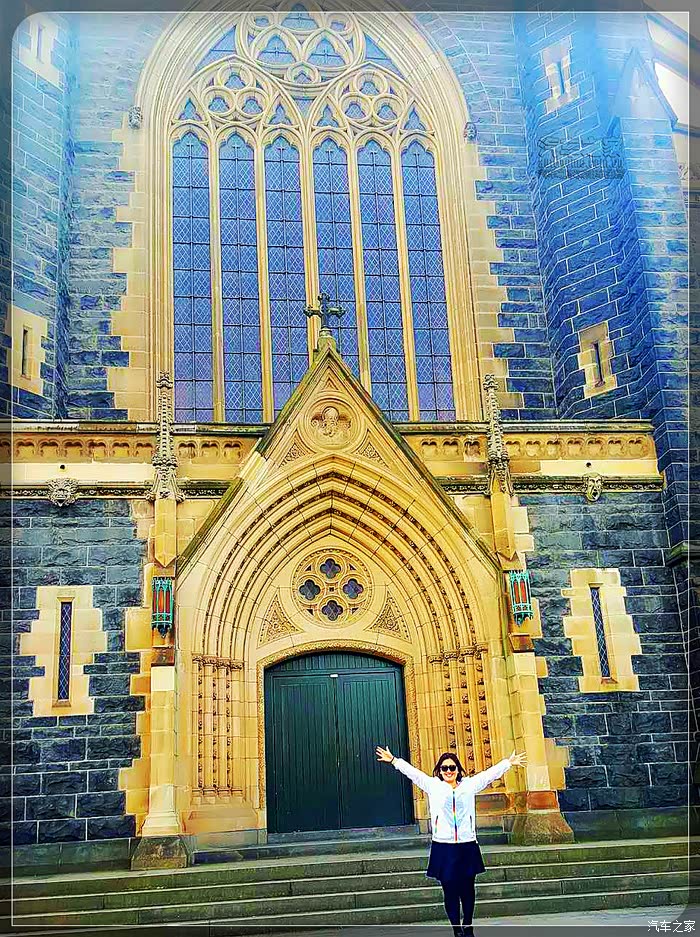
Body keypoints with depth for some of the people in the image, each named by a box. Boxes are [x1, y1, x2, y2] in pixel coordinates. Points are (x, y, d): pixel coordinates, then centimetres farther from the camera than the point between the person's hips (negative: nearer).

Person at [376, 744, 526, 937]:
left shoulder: (469, 785, 8)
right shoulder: (433, 785, 4)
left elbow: (490, 773, 10)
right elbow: (412, 772, 0)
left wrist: (509, 762, 9)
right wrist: (394, 760, -5)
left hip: (467, 846, 1)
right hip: (443, 847, -1)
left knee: (467, 890, 9)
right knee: (450, 891, 3)